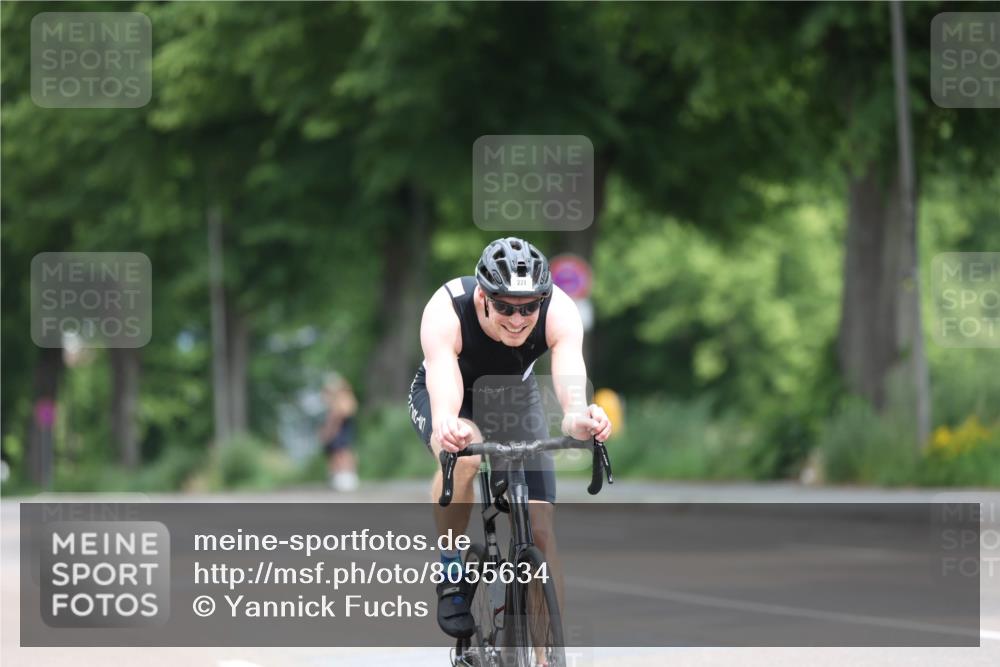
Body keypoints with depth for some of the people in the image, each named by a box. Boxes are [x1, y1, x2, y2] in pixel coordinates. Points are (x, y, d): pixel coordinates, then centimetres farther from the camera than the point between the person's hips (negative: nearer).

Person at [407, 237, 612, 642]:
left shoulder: (559, 311, -33)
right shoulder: (446, 312, -38)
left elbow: (571, 382, -48)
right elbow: (444, 398, -50)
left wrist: (578, 418, -71)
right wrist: (446, 427, -73)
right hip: (448, 398, -2)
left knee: (542, 533, -11)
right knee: (464, 455, -37)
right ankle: (450, 568, -14)